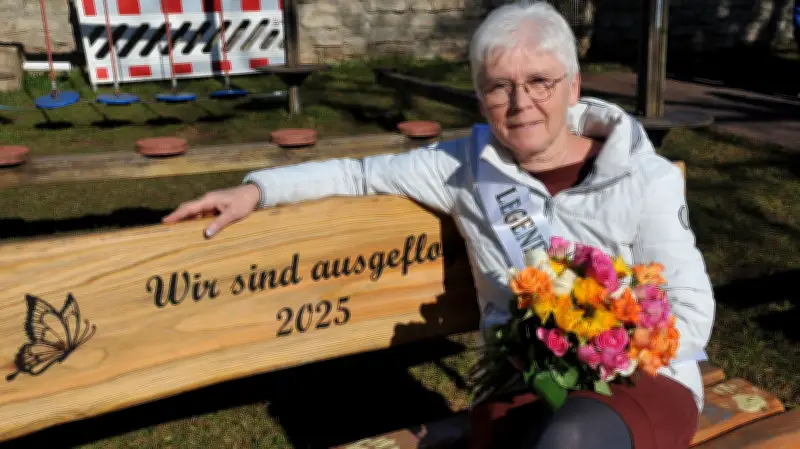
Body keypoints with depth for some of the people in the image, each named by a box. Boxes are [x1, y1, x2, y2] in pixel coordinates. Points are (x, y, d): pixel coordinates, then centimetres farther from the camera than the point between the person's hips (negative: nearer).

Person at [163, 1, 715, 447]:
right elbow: (364, 173, 6)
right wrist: (257, 189, -4)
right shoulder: (471, 166, -1)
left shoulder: (643, 178, -6)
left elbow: (691, 311, -5)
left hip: (642, 379, 0)